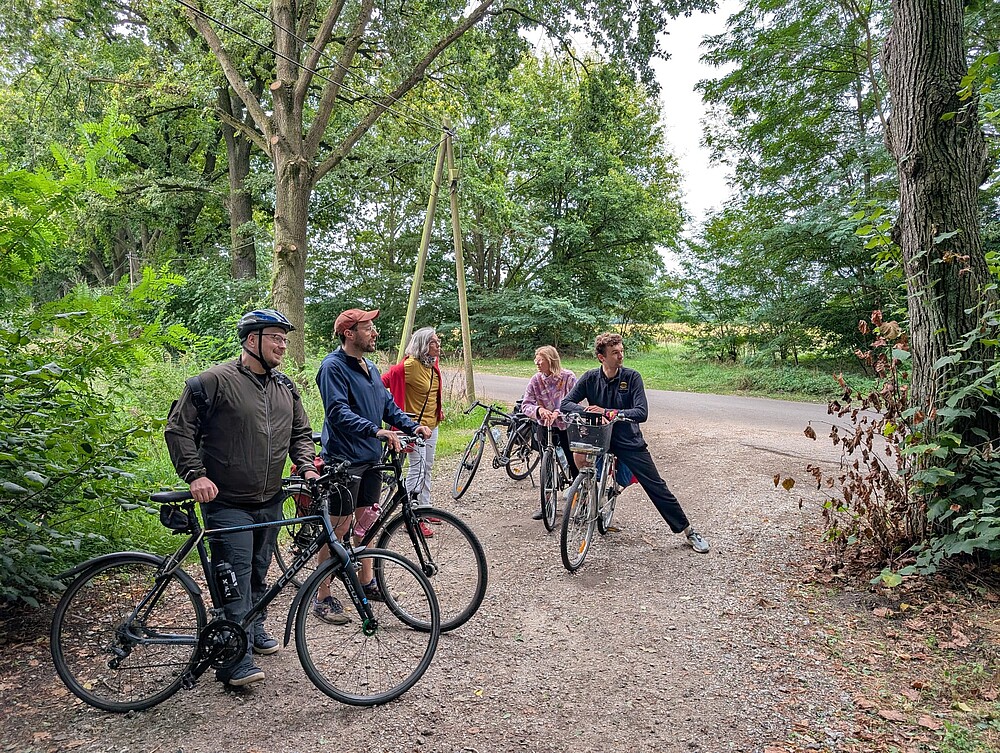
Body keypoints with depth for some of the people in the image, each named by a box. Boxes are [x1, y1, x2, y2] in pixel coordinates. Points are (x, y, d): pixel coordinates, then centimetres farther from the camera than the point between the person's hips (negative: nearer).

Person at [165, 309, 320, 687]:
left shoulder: (285, 388, 10)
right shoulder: (214, 381, -11)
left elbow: (301, 433, 18)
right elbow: (178, 429, -9)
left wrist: (307, 467, 2)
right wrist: (195, 474, -17)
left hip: (270, 503, 6)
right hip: (226, 503, -6)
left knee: (258, 573, 19)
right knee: (235, 579, -6)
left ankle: (254, 628, 38)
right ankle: (235, 659, 1)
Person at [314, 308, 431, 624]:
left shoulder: (369, 367, 13)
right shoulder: (333, 366, -14)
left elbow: (388, 404, 15)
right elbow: (338, 412, -24)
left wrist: (412, 426, -1)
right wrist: (376, 430, -35)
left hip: (370, 458, 8)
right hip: (345, 458, -8)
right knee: (339, 527, -2)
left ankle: (367, 581, 32)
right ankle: (323, 598, 10)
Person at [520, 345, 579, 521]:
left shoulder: (568, 377, -12)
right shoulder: (535, 380, -5)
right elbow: (526, 405, -8)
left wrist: (557, 413, -33)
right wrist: (539, 410, -29)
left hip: (566, 426, -3)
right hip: (544, 427, 3)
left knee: (575, 464, 1)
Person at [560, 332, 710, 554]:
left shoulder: (632, 377, -12)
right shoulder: (590, 378, -7)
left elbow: (642, 413, -21)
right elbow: (566, 403, -9)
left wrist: (607, 412, -29)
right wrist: (589, 410, -27)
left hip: (630, 442, -2)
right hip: (600, 438, 2)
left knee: (656, 487, -2)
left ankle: (688, 532, 10)